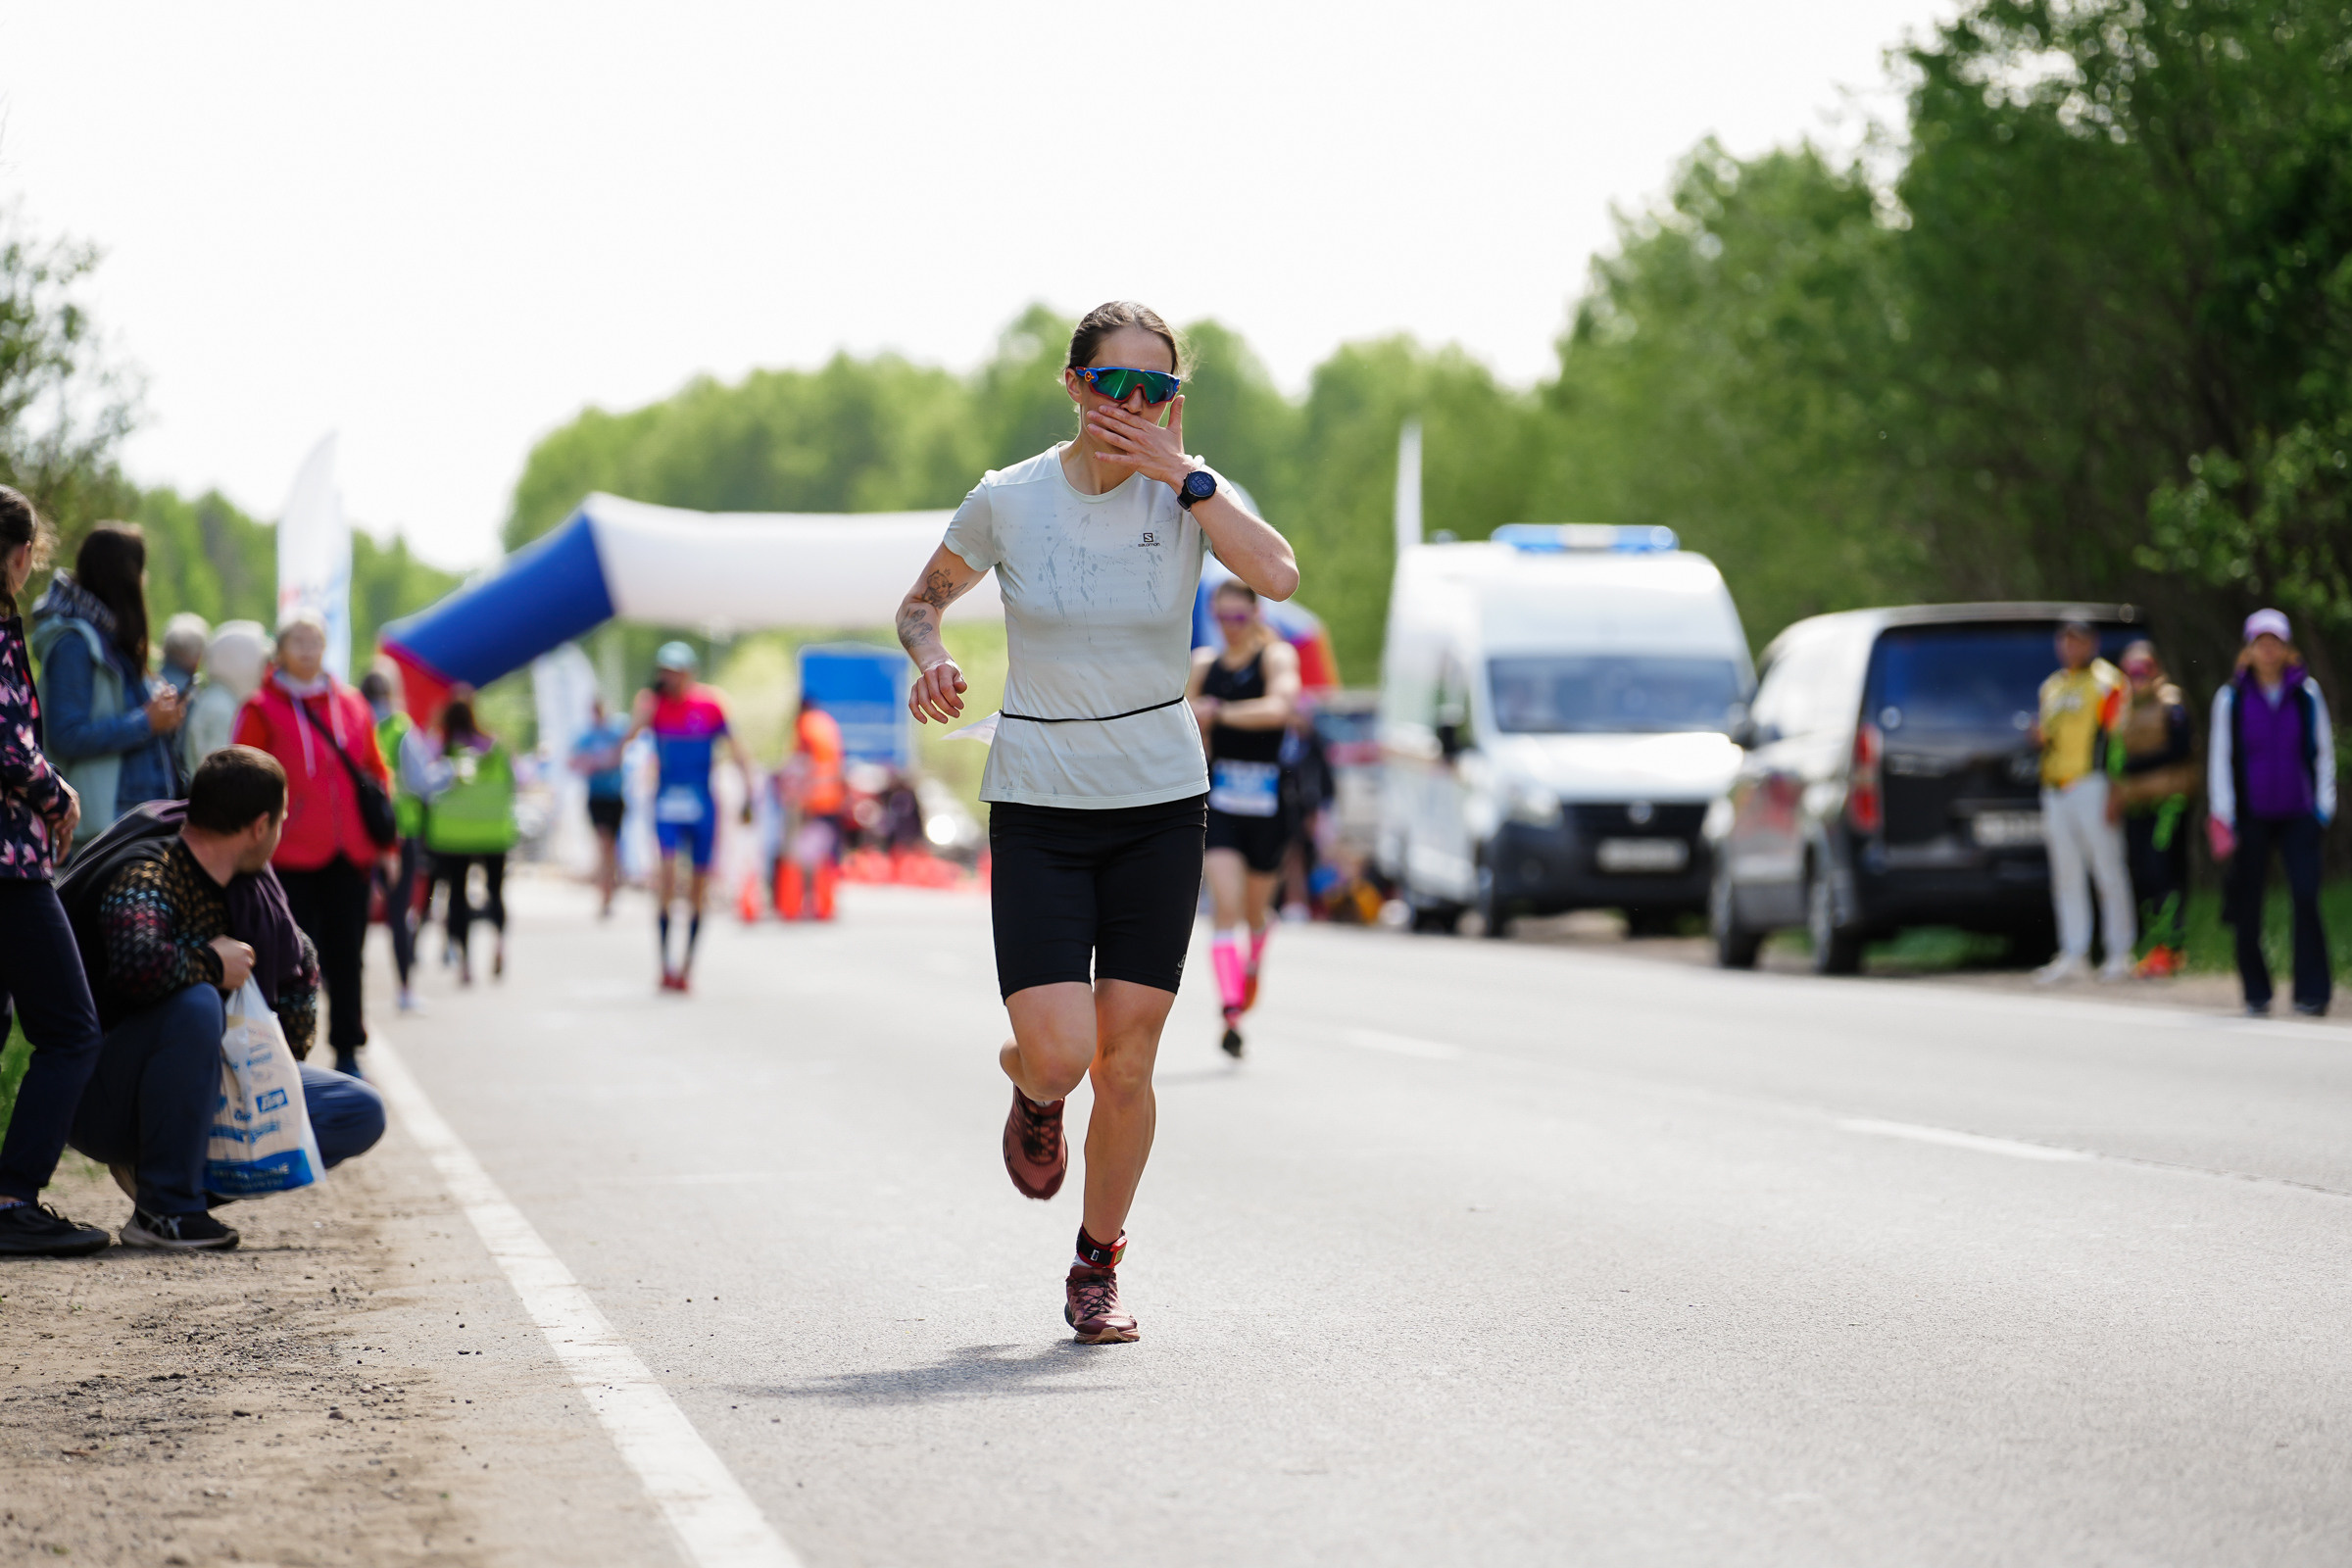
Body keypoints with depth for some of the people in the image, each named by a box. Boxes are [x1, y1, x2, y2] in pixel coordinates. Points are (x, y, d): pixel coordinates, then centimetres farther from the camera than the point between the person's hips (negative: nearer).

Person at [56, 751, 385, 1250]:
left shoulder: (251, 882, 2)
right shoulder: (145, 877, -24)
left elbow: (299, 964, 20)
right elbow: (138, 964, -45)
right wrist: (213, 965, -26)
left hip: (208, 1090, 8)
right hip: (101, 1102, -8)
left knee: (362, 1113, 0)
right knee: (194, 1005, -39)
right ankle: (165, 1209, -27)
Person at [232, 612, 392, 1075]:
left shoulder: (352, 706, 10)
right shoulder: (262, 709, -2)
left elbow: (375, 772, 16)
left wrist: (383, 841, 12)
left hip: (349, 856, 4)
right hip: (292, 858, -4)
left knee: (346, 955, 9)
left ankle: (347, 1053, 19)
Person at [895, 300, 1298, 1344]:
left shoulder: (1187, 491, -5)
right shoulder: (1007, 501, -5)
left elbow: (1277, 576, -23)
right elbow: (922, 599, 11)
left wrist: (1178, 472, -22)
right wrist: (929, 655, -10)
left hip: (1160, 806, 1)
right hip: (1038, 813, -1)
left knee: (1125, 1064, -1)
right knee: (1058, 1055, -15)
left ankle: (1097, 1269, 21)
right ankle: (1033, 1095, 24)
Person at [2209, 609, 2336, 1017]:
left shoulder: (2307, 694, 5)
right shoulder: (2231, 699, 3)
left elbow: (2323, 753, 10)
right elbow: (2219, 759, 5)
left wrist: (2323, 810, 4)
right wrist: (2222, 820, 0)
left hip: (2298, 815, 0)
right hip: (2251, 816, 0)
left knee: (2306, 898, -13)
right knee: (2248, 907, 0)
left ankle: (2312, 993, -9)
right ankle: (2256, 994, 12)